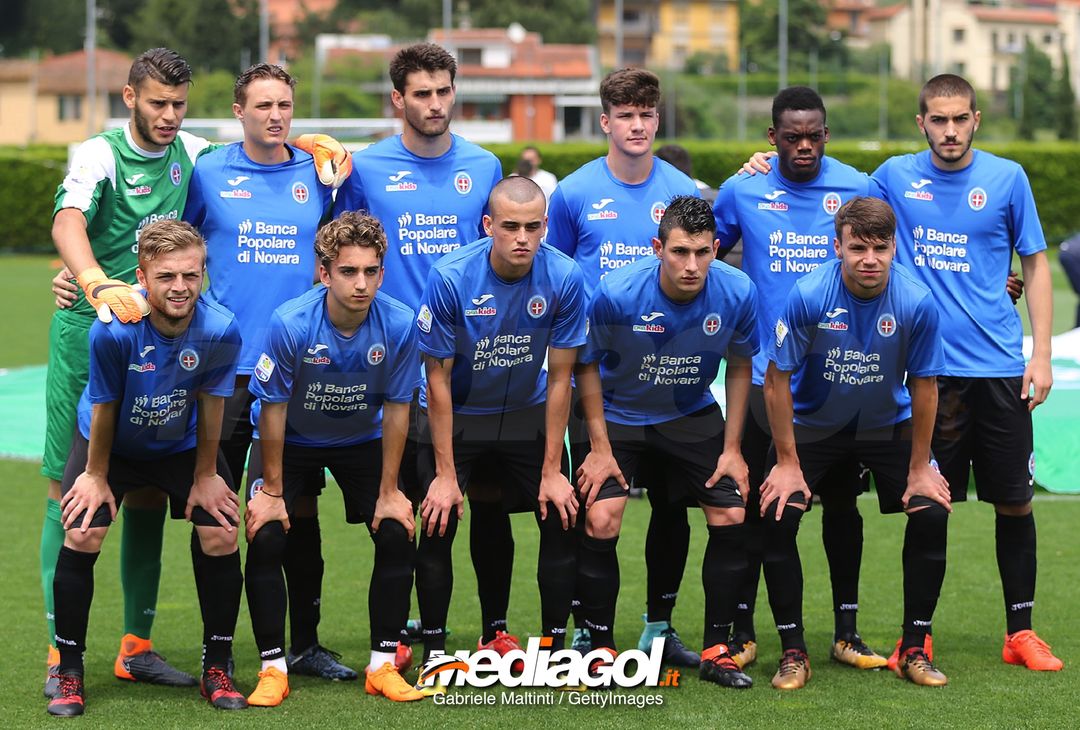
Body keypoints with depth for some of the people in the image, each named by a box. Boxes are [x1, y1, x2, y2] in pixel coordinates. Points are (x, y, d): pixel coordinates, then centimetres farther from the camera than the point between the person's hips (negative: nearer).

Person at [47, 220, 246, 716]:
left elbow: (210, 404, -13)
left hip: (182, 446, 2)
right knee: (82, 534, -16)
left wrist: (205, 475, -3)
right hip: (110, 443, -2)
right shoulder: (113, 330, -34)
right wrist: (97, 476, -7)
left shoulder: (220, 331, -29)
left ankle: (217, 669, 8)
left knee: (220, 535, -10)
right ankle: (69, 673, -1)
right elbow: (104, 407, -19)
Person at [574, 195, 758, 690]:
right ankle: (601, 650, 0)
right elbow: (587, 365, -11)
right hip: (619, 416, -2)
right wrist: (601, 449, -12)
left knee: (730, 516, -6)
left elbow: (739, 367, -1)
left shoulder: (738, 294, -20)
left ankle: (716, 650, 9)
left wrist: (732, 448, -3)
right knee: (601, 522, -17)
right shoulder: (616, 294, -28)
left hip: (694, 416, 3)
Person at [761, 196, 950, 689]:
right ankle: (793, 652, -3)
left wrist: (919, 469, -6)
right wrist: (788, 463, -14)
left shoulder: (917, 303, -23)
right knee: (777, 515, -17)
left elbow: (923, 386, -10)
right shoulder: (808, 296, -27)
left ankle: (913, 650, 3)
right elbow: (777, 379, -17)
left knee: (931, 514, -13)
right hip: (812, 423, -1)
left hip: (888, 423, 1)